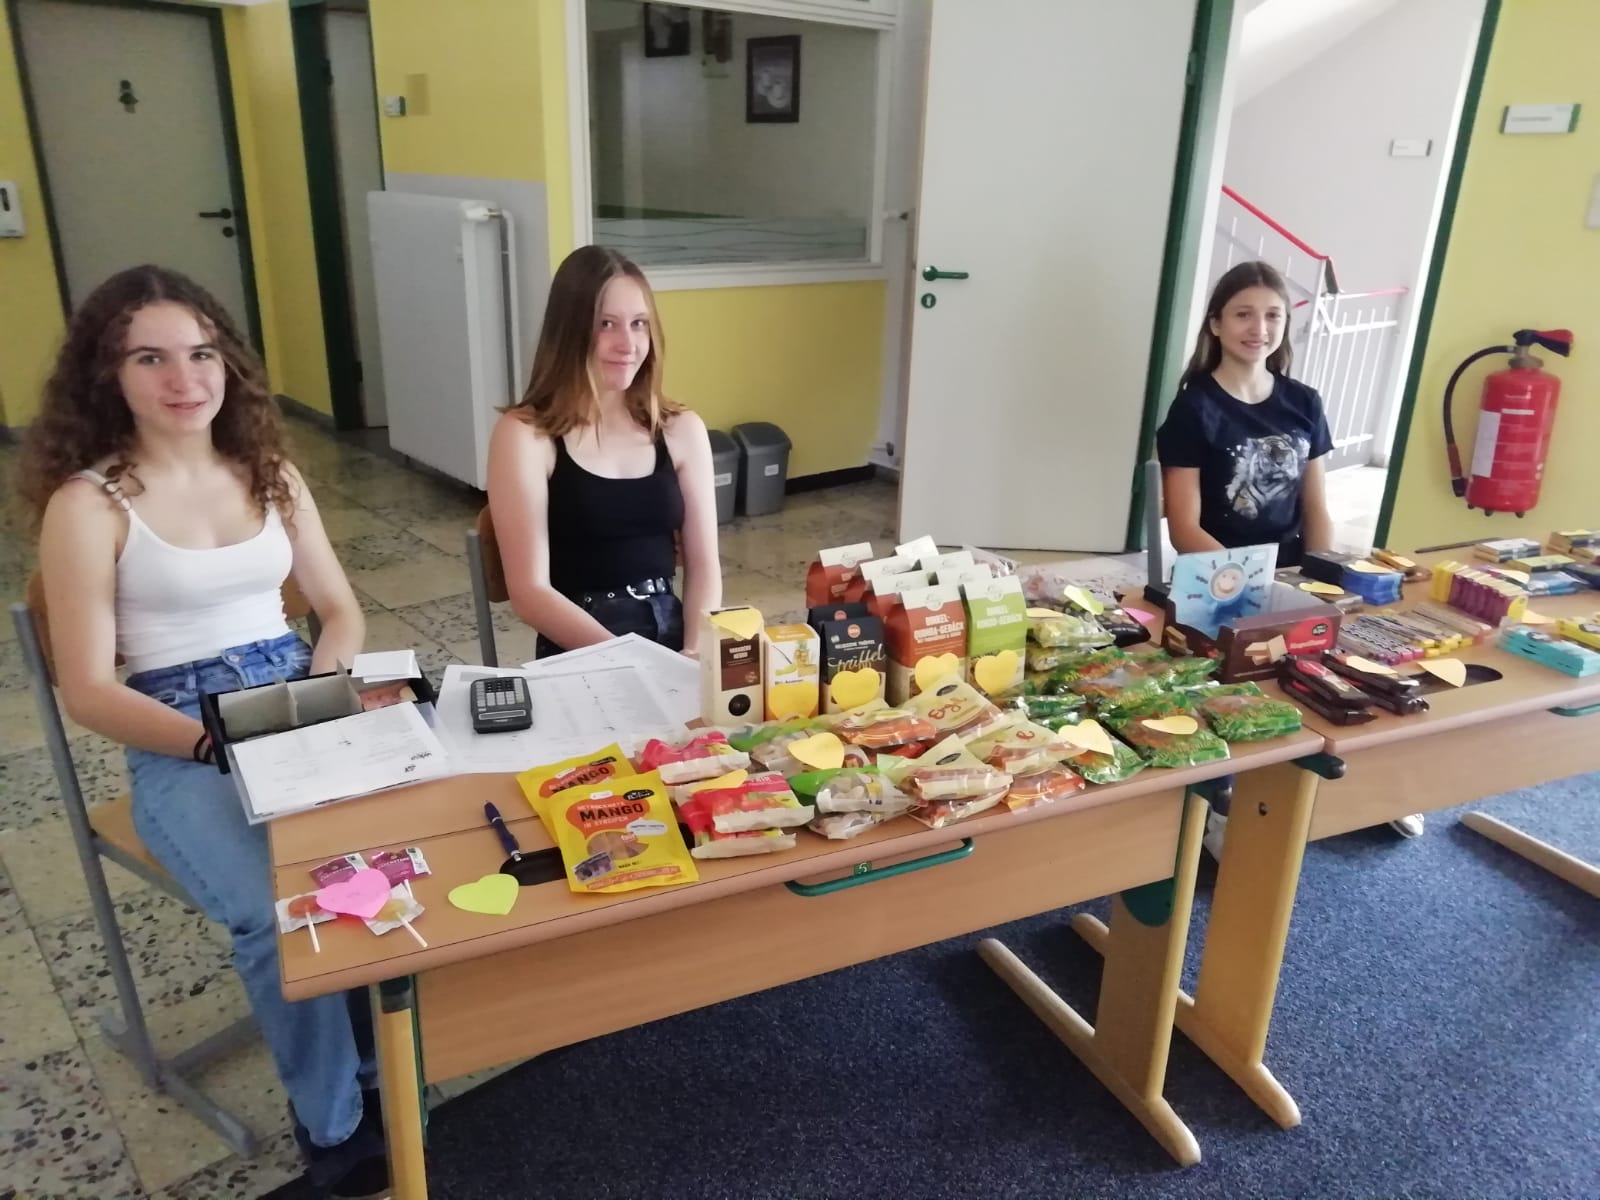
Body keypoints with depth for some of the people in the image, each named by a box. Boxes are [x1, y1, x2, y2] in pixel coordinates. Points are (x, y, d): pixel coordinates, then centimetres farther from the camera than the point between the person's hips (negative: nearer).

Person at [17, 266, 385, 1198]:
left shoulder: (270, 473, 9)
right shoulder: (88, 504, -6)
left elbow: (341, 608, 12)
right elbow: (88, 691, -7)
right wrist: (219, 743, -20)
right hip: (181, 747, -4)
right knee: (286, 911, -29)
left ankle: (384, 1062, 2)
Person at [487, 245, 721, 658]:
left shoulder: (682, 429, 7)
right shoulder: (523, 434, -4)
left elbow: (703, 565, 6)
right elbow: (529, 591, -9)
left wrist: (696, 654, -12)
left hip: (673, 637, 3)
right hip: (578, 657, -3)